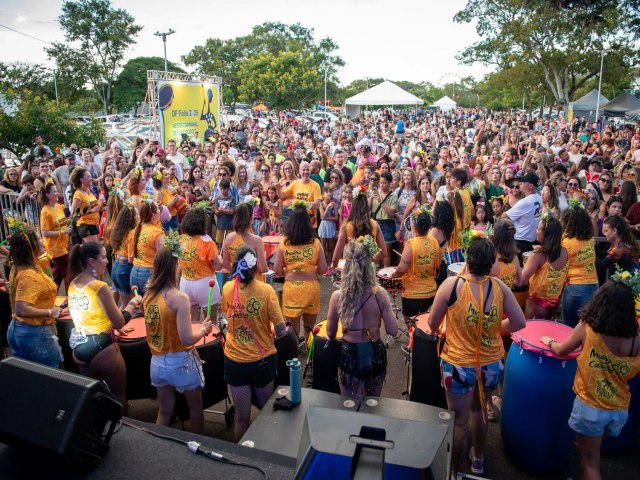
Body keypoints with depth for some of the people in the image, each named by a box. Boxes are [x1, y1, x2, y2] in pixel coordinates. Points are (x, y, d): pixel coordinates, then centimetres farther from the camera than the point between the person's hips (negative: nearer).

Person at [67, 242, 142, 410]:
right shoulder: (100, 287, -19)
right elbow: (119, 323, -16)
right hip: (102, 348, -7)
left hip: (79, 348, 7)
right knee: (119, 395, 12)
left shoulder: (73, 285, 3)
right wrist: (133, 303, -3)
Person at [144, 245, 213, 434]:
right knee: (195, 406, 18)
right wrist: (204, 329, -5)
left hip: (157, 362, 5)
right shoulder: (179, 298, -22)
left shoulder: (148, 294, -3)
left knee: (164, 410, 20)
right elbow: (187, 339, -22)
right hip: (181, 362, -5)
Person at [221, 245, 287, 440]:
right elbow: (281, 330, -14)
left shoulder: (227, 288, -8)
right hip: (262, 359, -1)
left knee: (241, 417, 13)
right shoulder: (266, 290, -17)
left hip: (234, 360, 2)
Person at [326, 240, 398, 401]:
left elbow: (331, 334, -4)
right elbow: (393, 331, -10)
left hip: (350, 356, -1)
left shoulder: (337, 296, -18)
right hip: (375, 354, 2)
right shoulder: (380, 294, -16)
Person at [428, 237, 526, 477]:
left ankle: (454, 469, 31)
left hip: (459, 365, -3)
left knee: (458, 421, 13)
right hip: (492, 364, 4)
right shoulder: (499, 287, -10)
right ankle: (478, 460, 47)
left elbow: (433, 323, -9)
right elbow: (518, 322, -3)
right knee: (479, 410, 28)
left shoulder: (451, 284, -18)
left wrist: (438, 331, 14)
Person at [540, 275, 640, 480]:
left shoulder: (586, 328, -16)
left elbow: (560, 351, 1)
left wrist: (549, 341, 20)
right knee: (589, 451, 28)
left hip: (590, 407, -3)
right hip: (620, 410, 3)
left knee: (591, 463, 12)